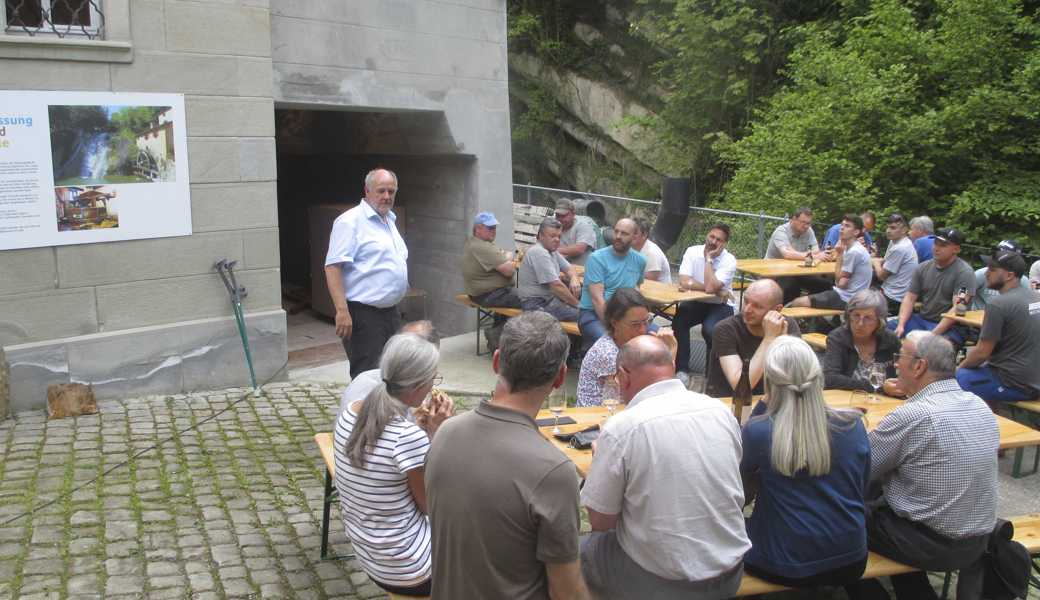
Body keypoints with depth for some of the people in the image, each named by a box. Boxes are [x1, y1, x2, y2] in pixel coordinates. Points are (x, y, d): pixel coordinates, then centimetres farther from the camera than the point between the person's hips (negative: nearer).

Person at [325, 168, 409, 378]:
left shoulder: (390, 221, 16)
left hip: (390, 312, 9)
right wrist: (342, 311, -27)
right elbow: (333, 266, -19)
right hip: (364, 314, -9)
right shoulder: (350, 221, -11)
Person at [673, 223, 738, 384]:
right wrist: (717, 291, -22)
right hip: (695, 303, 2)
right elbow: (684, 282, -20)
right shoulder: (692, 251, -6)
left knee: (710, 330, -31)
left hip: (721, 305, -2)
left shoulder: (729, 261, -14)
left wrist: (709, 259, -20)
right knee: (679, 321, -27)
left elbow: (710, 288, -28)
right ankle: (682, 369, -14)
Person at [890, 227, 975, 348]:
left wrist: (933, 334, -26)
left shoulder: (964, 272, -10)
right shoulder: (923, 268, 8)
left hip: (949, 327, -6)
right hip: (921, 319, 6)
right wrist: (901, 325, -10)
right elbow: (910, 298, 6)